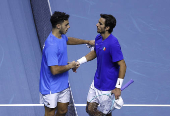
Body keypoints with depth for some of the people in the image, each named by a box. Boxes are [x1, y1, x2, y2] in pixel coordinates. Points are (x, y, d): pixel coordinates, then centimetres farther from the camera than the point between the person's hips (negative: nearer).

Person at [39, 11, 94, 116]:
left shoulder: (61, 36, 2)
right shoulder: (51, 46, -30)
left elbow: (68, 40, 29)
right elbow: (54, 70, -31)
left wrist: (87, 42, 33)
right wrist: (69, 66, -15)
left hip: (63, 84, 9)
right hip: (51, 88, -9)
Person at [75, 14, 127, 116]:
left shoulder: (113, 44, -26)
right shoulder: (98, 38, 0)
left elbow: (122, 65, -23)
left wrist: (118, 87, -23)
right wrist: (79, 62, 13)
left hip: (108, 87, -8)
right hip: (96, 83, 8)